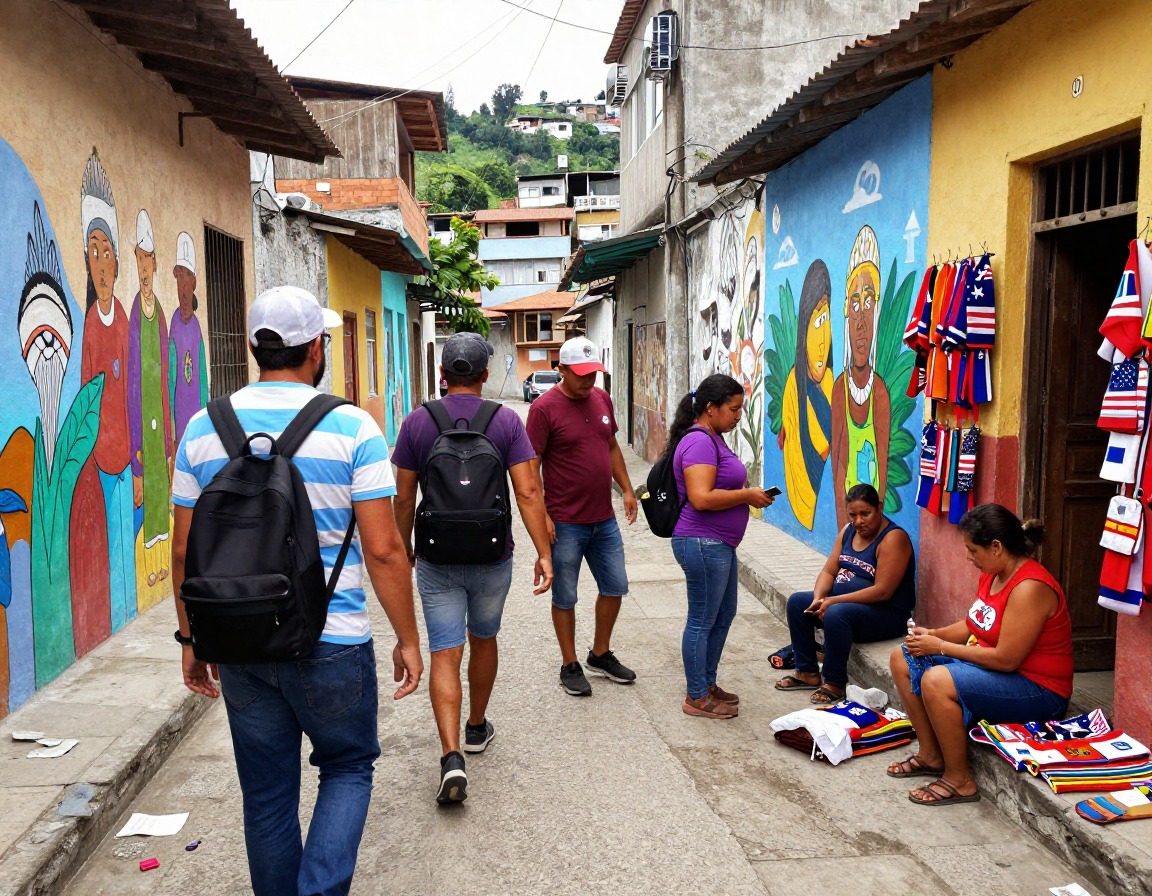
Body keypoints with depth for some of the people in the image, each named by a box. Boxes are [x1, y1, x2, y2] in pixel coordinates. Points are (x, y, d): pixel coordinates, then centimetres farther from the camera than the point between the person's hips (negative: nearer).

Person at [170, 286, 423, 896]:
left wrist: (192, 639, 16)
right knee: (347, 767, 18)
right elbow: (383, 550, -12)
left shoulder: (204, 428, 1)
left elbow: (184, 552, 5)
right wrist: (408, 638, -1)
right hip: (331, 641, -3)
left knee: (266, 793, 17)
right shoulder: (351, 427, -10)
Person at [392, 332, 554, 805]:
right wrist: (544, 552, -9)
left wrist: (404, 549, 13)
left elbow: (404, 497, 0)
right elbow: (528, 492, -13)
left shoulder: (417, 422, -4)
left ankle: (452, 757, -11)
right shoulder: (506, 420, -7)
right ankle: (477, 727, 39)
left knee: (445, 655, 1)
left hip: (437, 559, -1)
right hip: (492, 557, 1)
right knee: (484, 640, 21)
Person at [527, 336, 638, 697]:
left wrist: (627, 490, 13)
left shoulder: (601, 399, 7)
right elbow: (531, 467, -14)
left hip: (604, 519, 7)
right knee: (565, 598, 7)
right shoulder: (544, 408, -13)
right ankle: (570, 666, 23)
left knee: (614, 588, 14)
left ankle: (600, 655, 33)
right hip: (565, 523, -6)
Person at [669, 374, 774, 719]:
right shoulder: (699, 441, -19)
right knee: (702, 621, 1)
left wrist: (748, 493, 7)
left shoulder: (712, 439, 14)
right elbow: (701, 498, -28)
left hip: (719, 545, 11)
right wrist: (747, 496, -17)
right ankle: (696, 698, 13)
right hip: (703, 544, -11)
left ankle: (707, 684, 33)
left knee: (723, 616, 19)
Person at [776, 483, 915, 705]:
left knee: (836, 614, -34)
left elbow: (883, 591, -25)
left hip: (887, 614, -9)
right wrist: (819, 599, -15)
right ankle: (808, 673, 6)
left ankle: (835, 684, -18)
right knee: (797, 602, 0)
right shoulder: (849, 531, 7)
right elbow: (829, 571, 6)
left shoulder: (893, 538, -18)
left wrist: (833, 601, -26)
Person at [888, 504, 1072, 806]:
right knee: (903, 659, 5)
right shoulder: (992, 574, 4)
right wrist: (933, 634, -3)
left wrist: (940, 647, -20)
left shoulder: (1029, 588, -26)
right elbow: (972, 625, 15)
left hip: (1038, 691, -10)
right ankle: (931, 755, 12)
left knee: (937, 681, -32)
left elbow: (1006, 659, -27)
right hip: (990, 666, 10)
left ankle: (959, 781, -13)